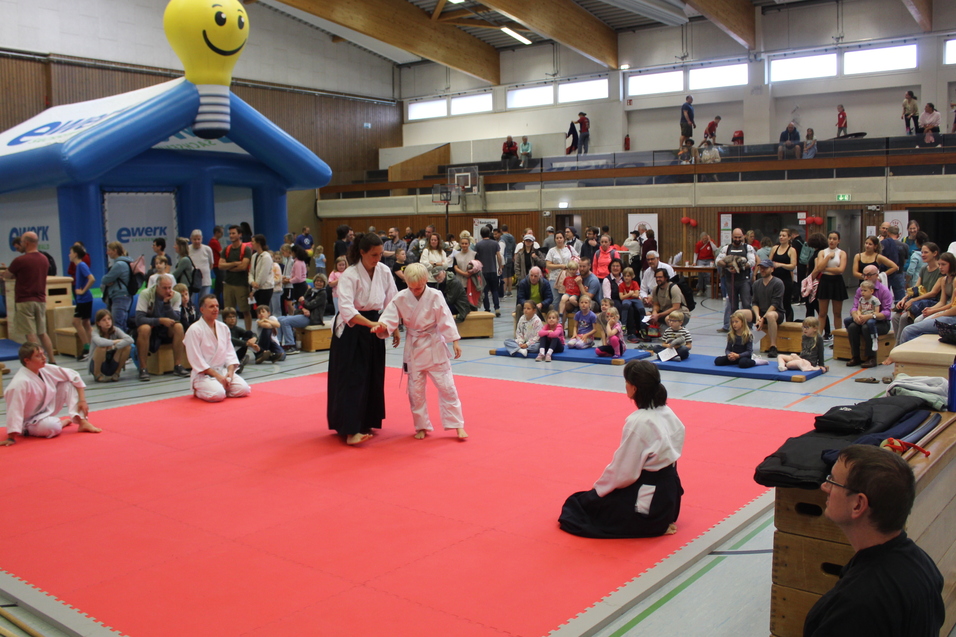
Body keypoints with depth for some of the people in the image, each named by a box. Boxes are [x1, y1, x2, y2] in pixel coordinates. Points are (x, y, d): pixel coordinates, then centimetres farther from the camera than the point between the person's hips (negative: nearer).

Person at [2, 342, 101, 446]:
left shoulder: (46, 369, -9)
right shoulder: (20, 383, -31)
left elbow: (74, 377, 1)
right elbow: (14, 409, -29)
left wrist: (82, 400, -5)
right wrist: (11, 438, -27)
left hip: (48, 409, 8)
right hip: (30, 422, -8)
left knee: (69, 384, -7)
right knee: (53, 427, -39)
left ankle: (82, 422, -11)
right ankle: (62, 423, -1)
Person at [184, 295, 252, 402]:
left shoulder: (223, 327, 9)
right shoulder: (194, 330, -12)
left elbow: (230, 352, 10)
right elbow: (196, 360, -14)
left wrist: (230, 371, -8)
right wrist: (216, 375, -17)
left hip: (223, 371, 6)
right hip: (203, 374, -6)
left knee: (244, 389, -15)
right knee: (218, 395, -30)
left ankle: (221, 387, 11)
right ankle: (198, 391, 2)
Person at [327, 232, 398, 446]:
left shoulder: (384, 271, -3)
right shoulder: (349, 275, -20)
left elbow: (391, 301, 7)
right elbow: (346, 309, -30)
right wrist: (371, 324, -39)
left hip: (374, 327, 6)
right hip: (351, 330, -6)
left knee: (374, 378, 10)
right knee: (352, 378, -10)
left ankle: (367, 423, 25)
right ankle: (351, 430, -12)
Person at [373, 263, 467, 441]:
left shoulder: (435, 296, -12)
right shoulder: (400, 298, -7)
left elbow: (445, 320, -10)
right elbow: (390, 318, -10)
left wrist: (454, 341, -10)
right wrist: (381, 326, -31)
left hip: (434, 346, -2)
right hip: (413, 348, 3)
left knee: (446, 386, 1)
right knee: (415, 390, 9)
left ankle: (457, 425, 11)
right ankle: (421, 426, 24)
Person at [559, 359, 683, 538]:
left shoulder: (637, 422, -24)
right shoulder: (668, 414, 1)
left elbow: (623, 473, -19)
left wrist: (598, 487, -1)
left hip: (648, 502, -9)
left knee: (582, 503, 7)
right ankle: (659, 524, 18)